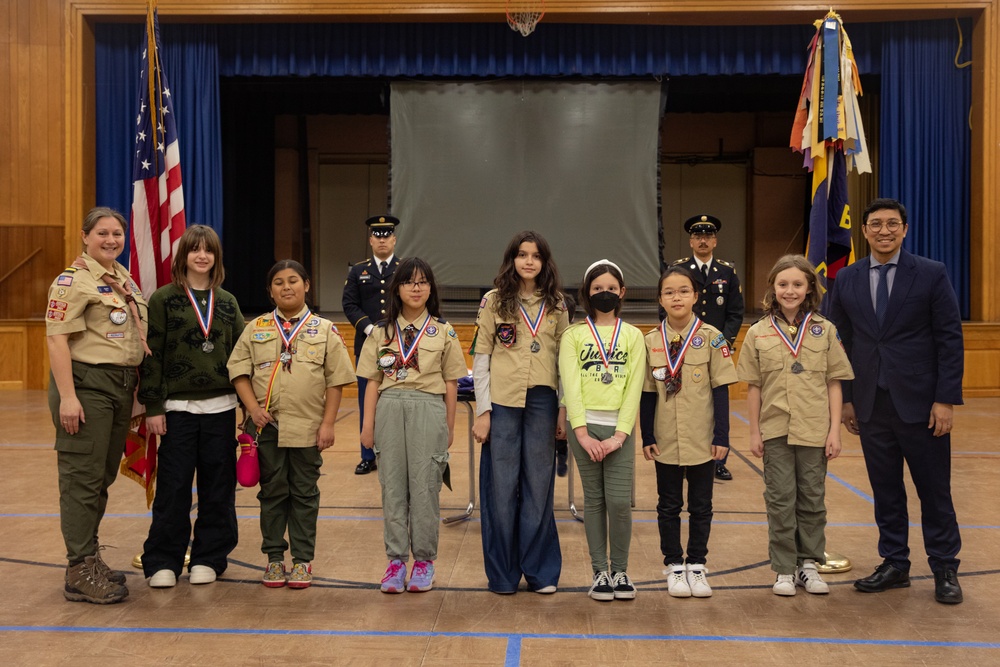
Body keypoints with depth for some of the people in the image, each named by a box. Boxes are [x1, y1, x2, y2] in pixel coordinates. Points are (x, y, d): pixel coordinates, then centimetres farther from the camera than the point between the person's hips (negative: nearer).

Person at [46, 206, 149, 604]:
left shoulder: (125, 280, 16)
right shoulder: (72, 281, -9)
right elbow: (57, 339, -16)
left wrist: (138, 390, 18)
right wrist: (67, 396, -22)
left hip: (122, 387, 8)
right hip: (86, 385, -8)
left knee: (104, 477, 13)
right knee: (83, 478, -4)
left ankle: (90, 559, 23)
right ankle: (80, 573, 1)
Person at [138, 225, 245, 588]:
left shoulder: (227, 302, 9)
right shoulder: (163, 300, 0)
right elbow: (151, 356, -3)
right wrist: (152, 407, -8)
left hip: (220, 408, 3)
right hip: (178, 408, -3)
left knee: (218, 488, 6)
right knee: (173, 488, 0)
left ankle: (208, 558, 18)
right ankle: (163, 561, 12)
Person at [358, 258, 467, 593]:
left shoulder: (443, 332, 5)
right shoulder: (382, 331, 8)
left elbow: (450, 383, 6)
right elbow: (373, 381, 7)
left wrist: (449, 426, 5)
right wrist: (368, 423, 3)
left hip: (428, 409, -2)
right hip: (390, 408, 2)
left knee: (424, 486, 0)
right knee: (392, 485, 4)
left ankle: (424, 560, 12)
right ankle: (396, 559, 13)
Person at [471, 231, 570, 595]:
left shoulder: (556, 306, 8)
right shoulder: (494, 302, 2)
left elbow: (564, 360, 9)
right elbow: (481, 358, 1)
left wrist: (564, 411, 5)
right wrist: (482, 410, -5)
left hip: (542, 402, 2)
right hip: (502, 402, -2)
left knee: (539, 486, 7)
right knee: (501, 487, 4)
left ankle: (540, 570, 18)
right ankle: (502, 572, 15)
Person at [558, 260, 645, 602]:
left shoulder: (633, 336, 8)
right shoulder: (574, 335, 5)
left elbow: (634, 388, 1)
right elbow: (570, 385, -3)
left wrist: (619, 435, -9)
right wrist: (582, 433, -13)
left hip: (619, 427, 0)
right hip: (585, 425, 0)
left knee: (620, 501, -5)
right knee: (595, 500, 5)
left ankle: (620, 570, 12)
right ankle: (600, 571, 15)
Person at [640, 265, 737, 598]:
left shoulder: (711, 338, -5)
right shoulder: (651, 341, -1)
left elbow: (720, 390, -4)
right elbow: (647, 394, 3)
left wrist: (721, 436, -7)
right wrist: (647, 438, 0)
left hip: (702, 440, -1)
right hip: (666, 442, 1)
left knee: (700, 506, 9)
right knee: (669, 506, 10)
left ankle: (696, 565, 23)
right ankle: (674, 565, 23)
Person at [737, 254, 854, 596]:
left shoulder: (824, 330, 1)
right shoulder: (759, 333, 1)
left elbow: (834, 384, 1)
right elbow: (753, 387, 3)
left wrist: (835, 430, -3)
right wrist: (755, 432, 0)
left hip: (814, 430, 0)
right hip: (775, 430, 0)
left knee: (812, 500, 9)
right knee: (780, 500, 5)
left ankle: (808, 564, 23)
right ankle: (784, 569, 15)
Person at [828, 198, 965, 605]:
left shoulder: (931, 275, -3)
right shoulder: (847, 280, 7)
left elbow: (950, 339, -5)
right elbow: (842, 342, 10)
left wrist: (946, 399, -10)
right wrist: (847, 398, 6)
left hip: (920, 402, -3)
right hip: (871, 404, 3)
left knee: (934, 490, 5)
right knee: (885, 490, 10)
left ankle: (945, 570, 17)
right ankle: (894, 565, 22)